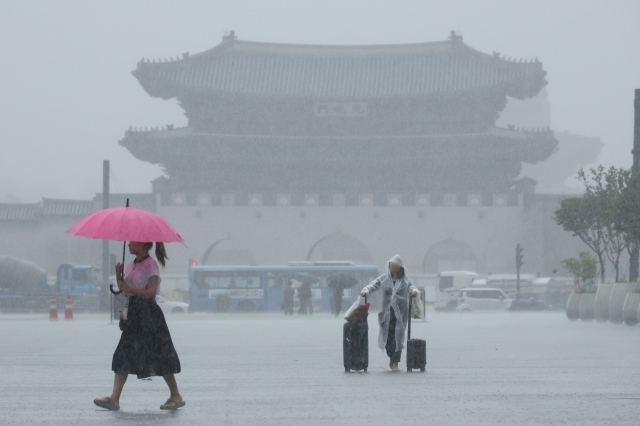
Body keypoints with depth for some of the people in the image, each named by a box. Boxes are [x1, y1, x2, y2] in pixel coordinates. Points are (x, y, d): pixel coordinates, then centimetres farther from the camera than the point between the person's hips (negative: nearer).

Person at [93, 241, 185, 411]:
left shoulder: (150, 265, -11)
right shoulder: (132, 265, 14)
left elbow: (151, 292, -18)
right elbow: (124, 287, 16)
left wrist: (129, 289, -20)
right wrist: (119, 275, 0)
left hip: (148, 314, -9)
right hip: (133, 314, 9)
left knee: (160, 357, -2)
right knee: (123, 357, 0)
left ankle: (176, 396, 8)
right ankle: (114, 399, -4)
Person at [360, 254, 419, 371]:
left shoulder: (405, 280, 8)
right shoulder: (383, 278, 8)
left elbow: (412, 287, -2)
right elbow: (373, 286, 3)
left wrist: (414, 291, -26)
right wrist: (366, 291, -18)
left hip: (400, 313, -1)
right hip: (387, 312, 1)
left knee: (398, 337, -4)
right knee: (387, 336, 0)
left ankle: (395, 363, 4)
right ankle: (391, 357, 26)